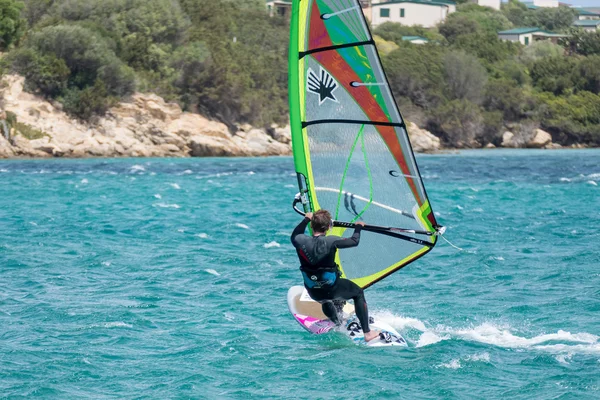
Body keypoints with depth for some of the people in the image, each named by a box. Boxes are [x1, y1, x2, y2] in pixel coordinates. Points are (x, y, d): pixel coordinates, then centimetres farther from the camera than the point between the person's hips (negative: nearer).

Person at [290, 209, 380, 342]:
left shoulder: (301, 241, -12)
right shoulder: (330, 241, -22)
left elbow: (295, 235, 14)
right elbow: (354, 241, -8)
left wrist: (306, 219, 29)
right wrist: (358, 227, 12)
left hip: (313, 292, 4)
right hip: (332, 288, -4)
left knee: (326, 300, 39)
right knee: (358, 293, 22)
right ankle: (367, 333, 19)